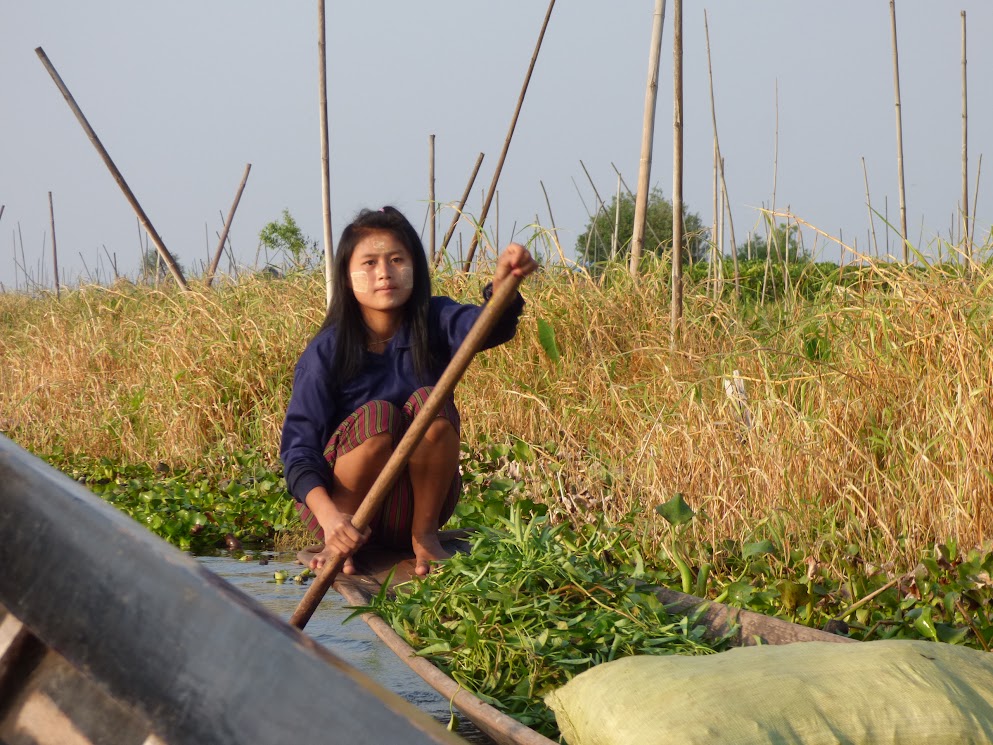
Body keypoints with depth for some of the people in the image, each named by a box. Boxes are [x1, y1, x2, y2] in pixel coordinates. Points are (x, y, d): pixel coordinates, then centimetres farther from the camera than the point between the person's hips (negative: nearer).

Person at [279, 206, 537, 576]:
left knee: (431, 402, -24)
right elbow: (298, 444, -19)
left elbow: (488, 325, -29)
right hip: (340, 502, -2)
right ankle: (339, 546, -12)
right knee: (378, 415, -30)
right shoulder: (326, 352, -13)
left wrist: (503, 283, -54)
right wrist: (328, 517, -36)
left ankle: (425, 535, -10)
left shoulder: (433, 324, -7)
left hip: (415, 501, 2)